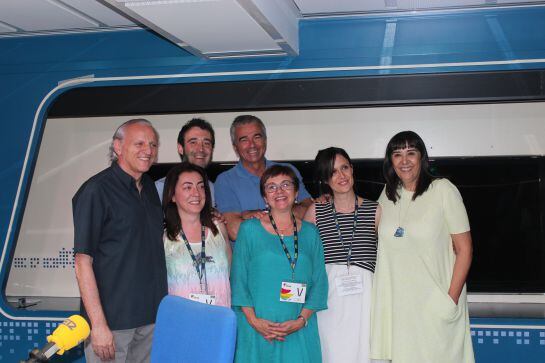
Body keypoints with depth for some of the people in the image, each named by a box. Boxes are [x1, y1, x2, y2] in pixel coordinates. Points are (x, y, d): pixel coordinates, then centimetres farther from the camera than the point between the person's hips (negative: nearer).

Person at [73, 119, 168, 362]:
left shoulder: (150, 188, 12)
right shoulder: (96, 190, -11)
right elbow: (83, 262, -15)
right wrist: (98, 324, -19)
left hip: (152, 317, 7)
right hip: (112, 320, -6)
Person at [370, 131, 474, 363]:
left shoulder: (443, 190, -6)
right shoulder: (388, 195, 9)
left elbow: (464, 249, -6)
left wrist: (451, 299, -11)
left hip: (436, 303, -4)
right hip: (397, 304, 4)